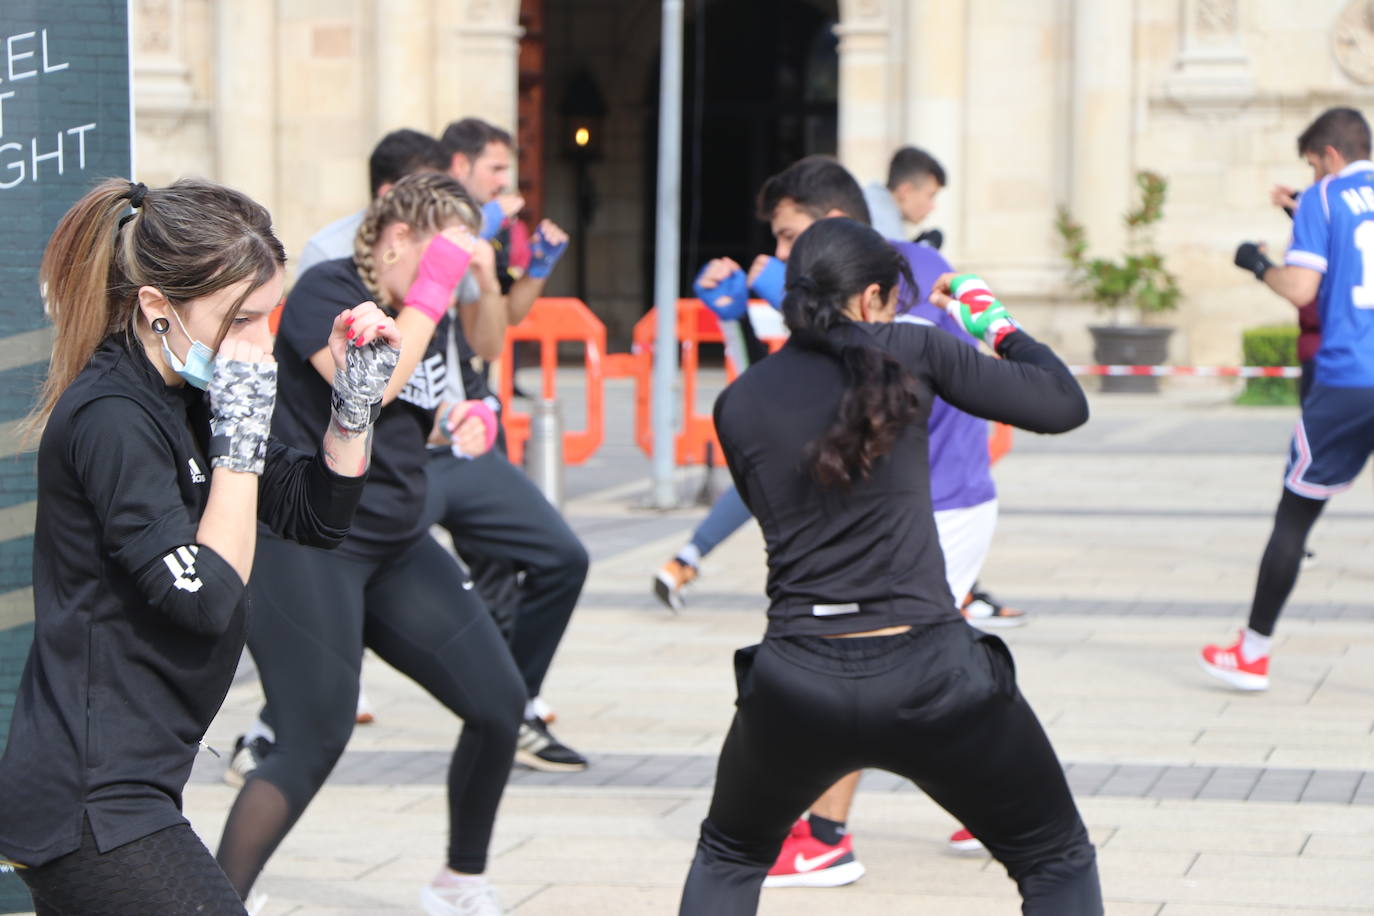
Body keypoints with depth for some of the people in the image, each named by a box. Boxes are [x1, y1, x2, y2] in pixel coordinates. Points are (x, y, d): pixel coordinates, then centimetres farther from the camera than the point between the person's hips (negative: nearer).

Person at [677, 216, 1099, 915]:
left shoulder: (738, 405, 6)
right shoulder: (910, 353, -1)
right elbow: (1063, 404, 2)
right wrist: (997, 323, 17)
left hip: (795, 685, 3)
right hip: (928, 675, -2)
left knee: (728, 858, 29)